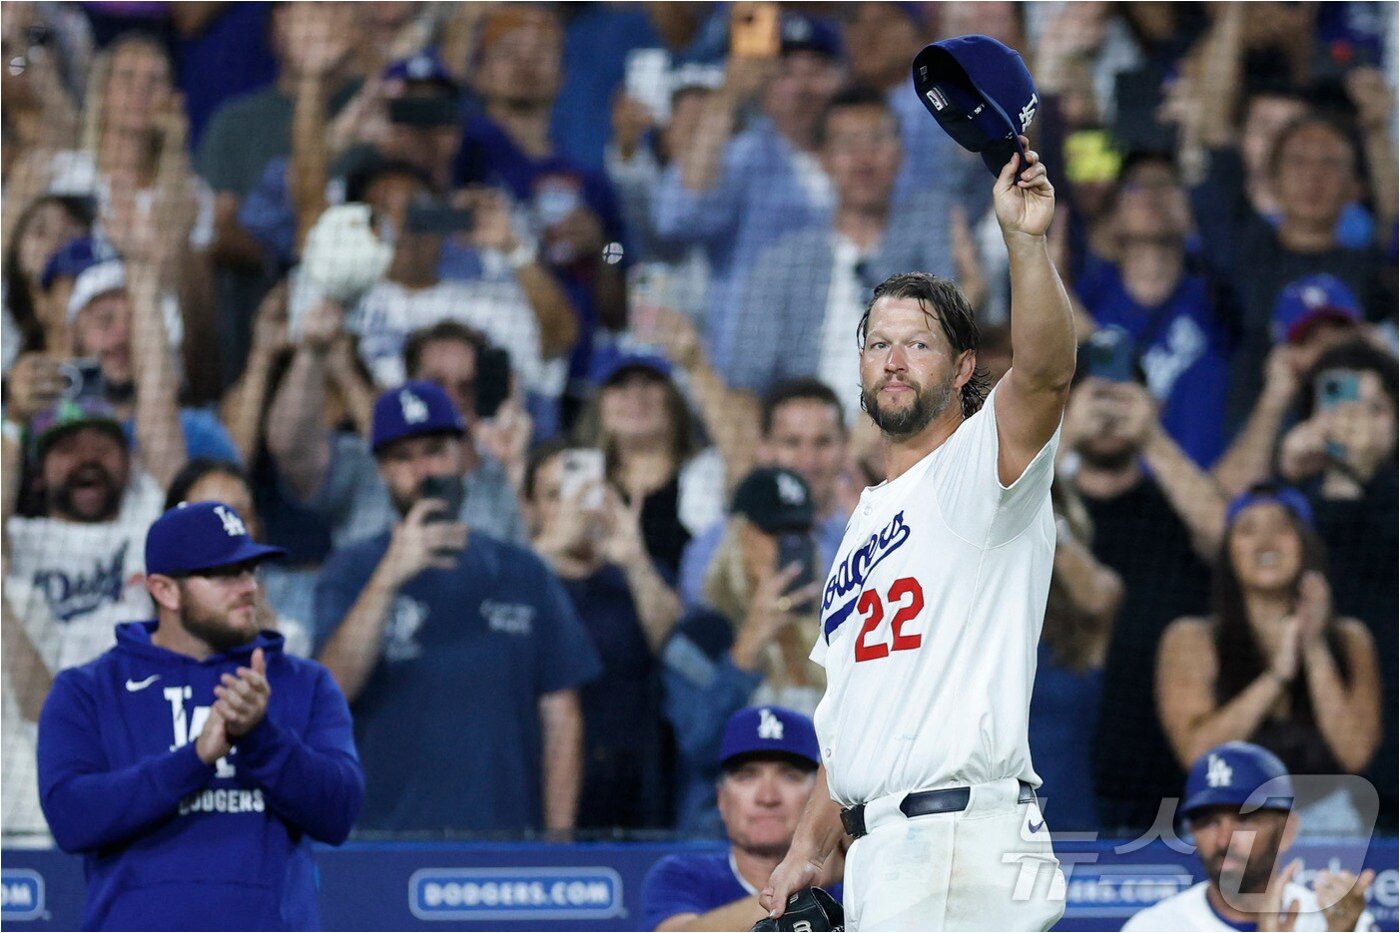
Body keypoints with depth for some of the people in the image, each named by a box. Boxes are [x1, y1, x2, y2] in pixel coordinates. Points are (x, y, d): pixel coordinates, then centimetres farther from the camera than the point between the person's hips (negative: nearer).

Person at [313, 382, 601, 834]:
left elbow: (561, 716, 12)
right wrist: (390, 577, -21)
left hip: (508, 833, 2)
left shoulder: (522, 573, 14)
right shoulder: (353, 571, 7)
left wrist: (558, 840, 2)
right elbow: (333, 687, -10)